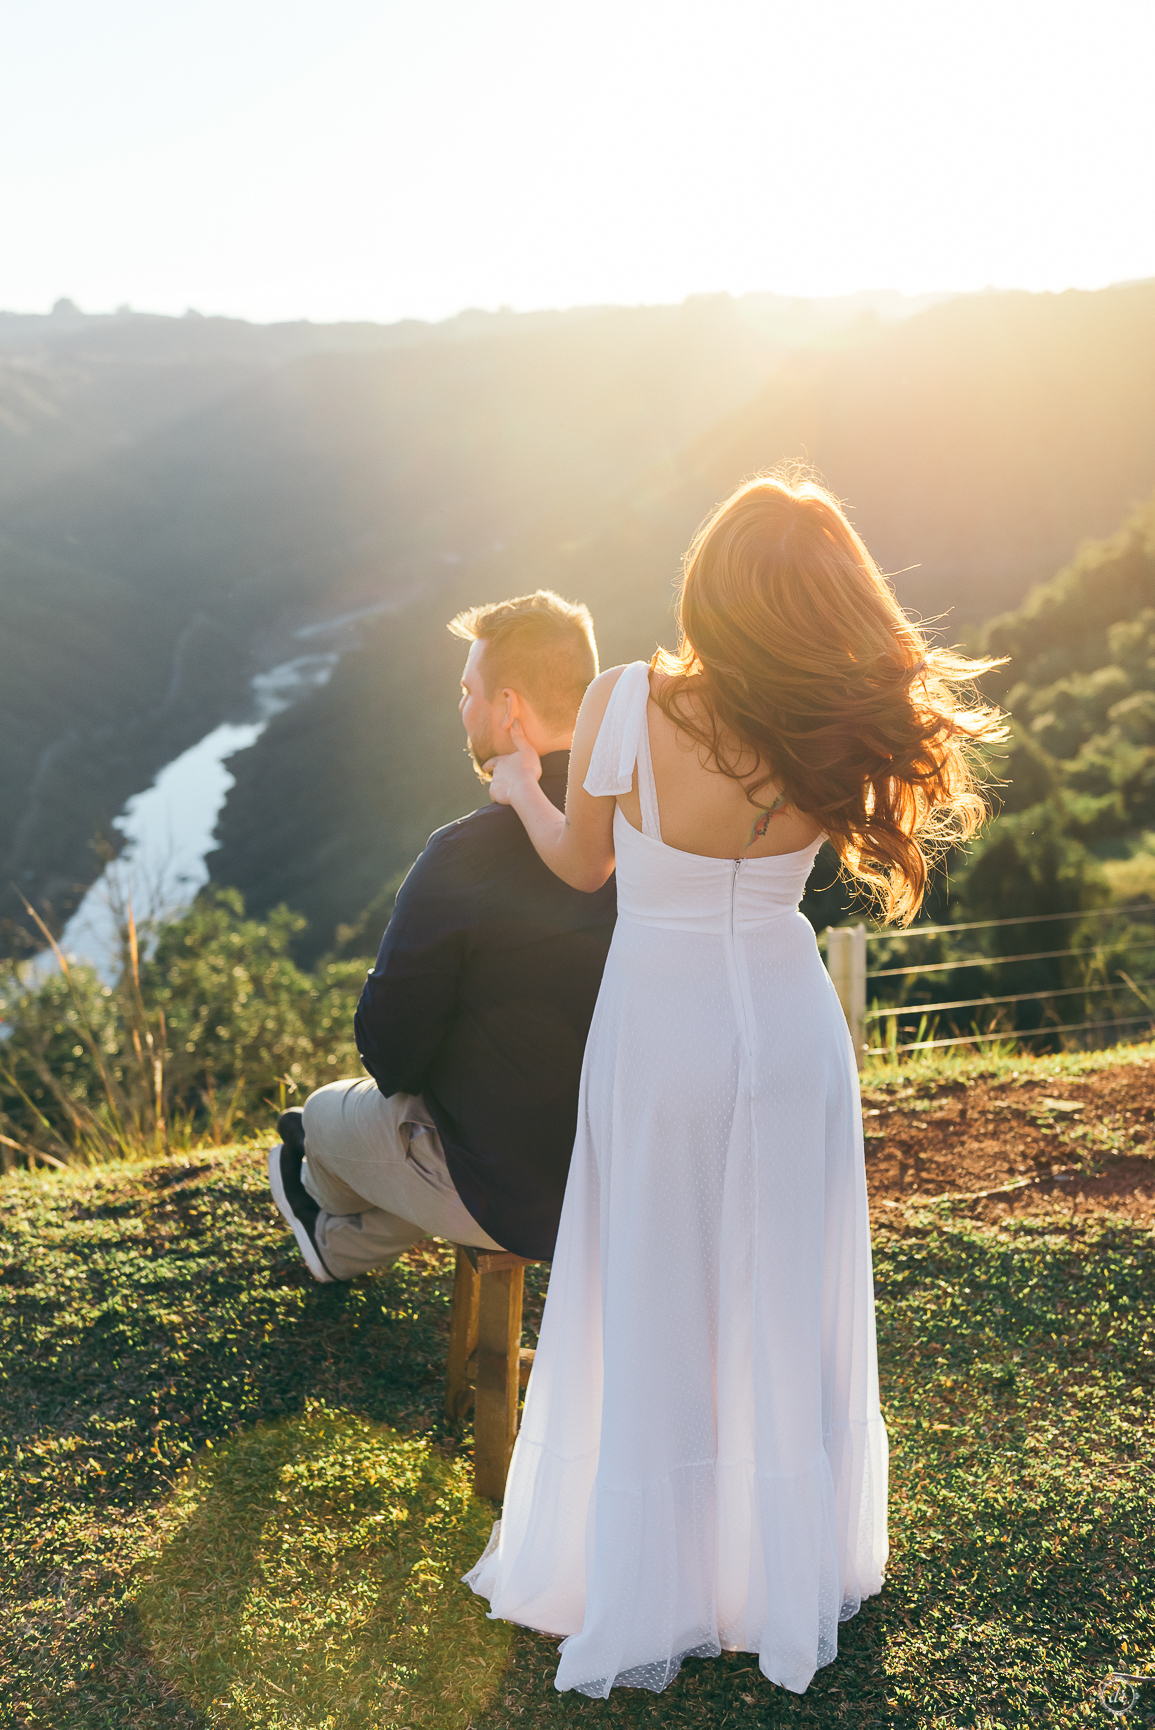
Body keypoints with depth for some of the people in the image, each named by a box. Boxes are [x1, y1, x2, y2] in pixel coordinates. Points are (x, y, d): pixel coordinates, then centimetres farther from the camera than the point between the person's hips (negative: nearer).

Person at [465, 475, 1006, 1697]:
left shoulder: (625, 705, -21)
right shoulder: (841, 734, -16)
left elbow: (581, 865, -5)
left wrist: (521, 789, 15)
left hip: (657, 1031, -1)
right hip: (789, 1025, 2)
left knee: (652, 1316, 14)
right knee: (784, 1310, 18)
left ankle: (646, 1599, 31)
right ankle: (786, 1582, 36)